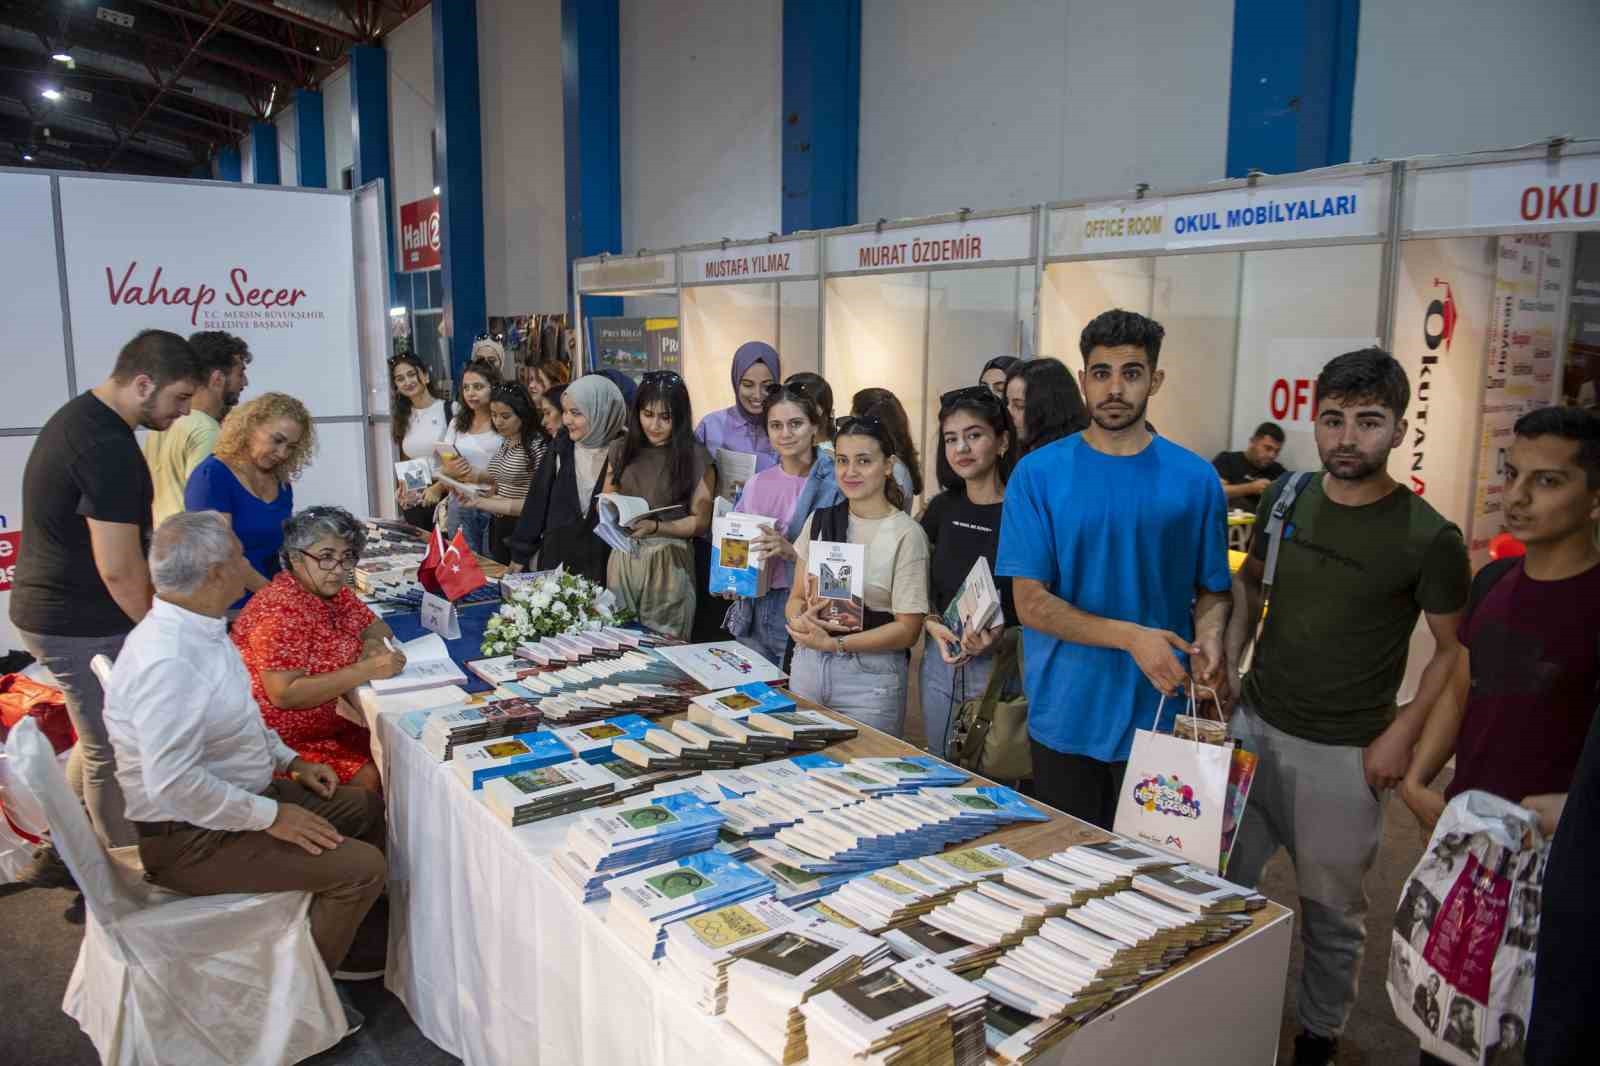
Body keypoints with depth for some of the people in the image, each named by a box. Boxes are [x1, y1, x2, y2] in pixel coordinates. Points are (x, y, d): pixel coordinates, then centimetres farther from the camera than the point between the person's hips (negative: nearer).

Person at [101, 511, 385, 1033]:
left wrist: (290, 761, 11)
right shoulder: (167, 661, -30)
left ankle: (342, 938, 31)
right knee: (362, 867, -18)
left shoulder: (197, 628, 2)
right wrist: (270, 816, -24)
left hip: (237, 795, 10)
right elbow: (174, 784, -32)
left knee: (365, 806, 15)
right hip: (189, 837, -10)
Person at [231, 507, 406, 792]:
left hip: (325, 726, 8)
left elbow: (377, 626, 16)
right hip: (281, 742, -8)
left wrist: (372, 644, -8)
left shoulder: (332, 591, 4)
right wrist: (367, 669, -28)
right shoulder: (281, 608, -20)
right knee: (369, 779, -22)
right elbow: (284, 694, -27)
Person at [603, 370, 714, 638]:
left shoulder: (695, 456, -4)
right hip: (623, 559, 3)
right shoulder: (622, 449, 7)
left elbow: (700, 521, -4)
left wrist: (655, 527, -18)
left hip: (668, 563, -3)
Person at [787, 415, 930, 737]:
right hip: (807, 666, 4)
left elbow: (907, 629, -10)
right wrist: (802, 619, -12)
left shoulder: (906, 534, -8)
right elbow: (795, 597, 11)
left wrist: (834, 643, -17)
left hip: (870, 677, -4)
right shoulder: (819, 520, 6)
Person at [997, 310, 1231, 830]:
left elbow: (1212, 590, 8)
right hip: (1065, 718, -1)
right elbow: (1031, 603, -9)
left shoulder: (1194, 478, 0)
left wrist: (1209, 635, -14)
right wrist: (1131, 636, -19)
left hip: (1159, 716, 1)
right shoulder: (1038, 474, -5)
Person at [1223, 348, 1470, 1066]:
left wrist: (1400, 736, -12)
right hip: (1252, 726, 4)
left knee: (1331, 909, 11)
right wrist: (1228, 655, 2)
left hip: (1343, 755, -4)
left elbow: (1454, 649, -5)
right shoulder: (1285, 499, 1)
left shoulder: (1428, 539, -11)